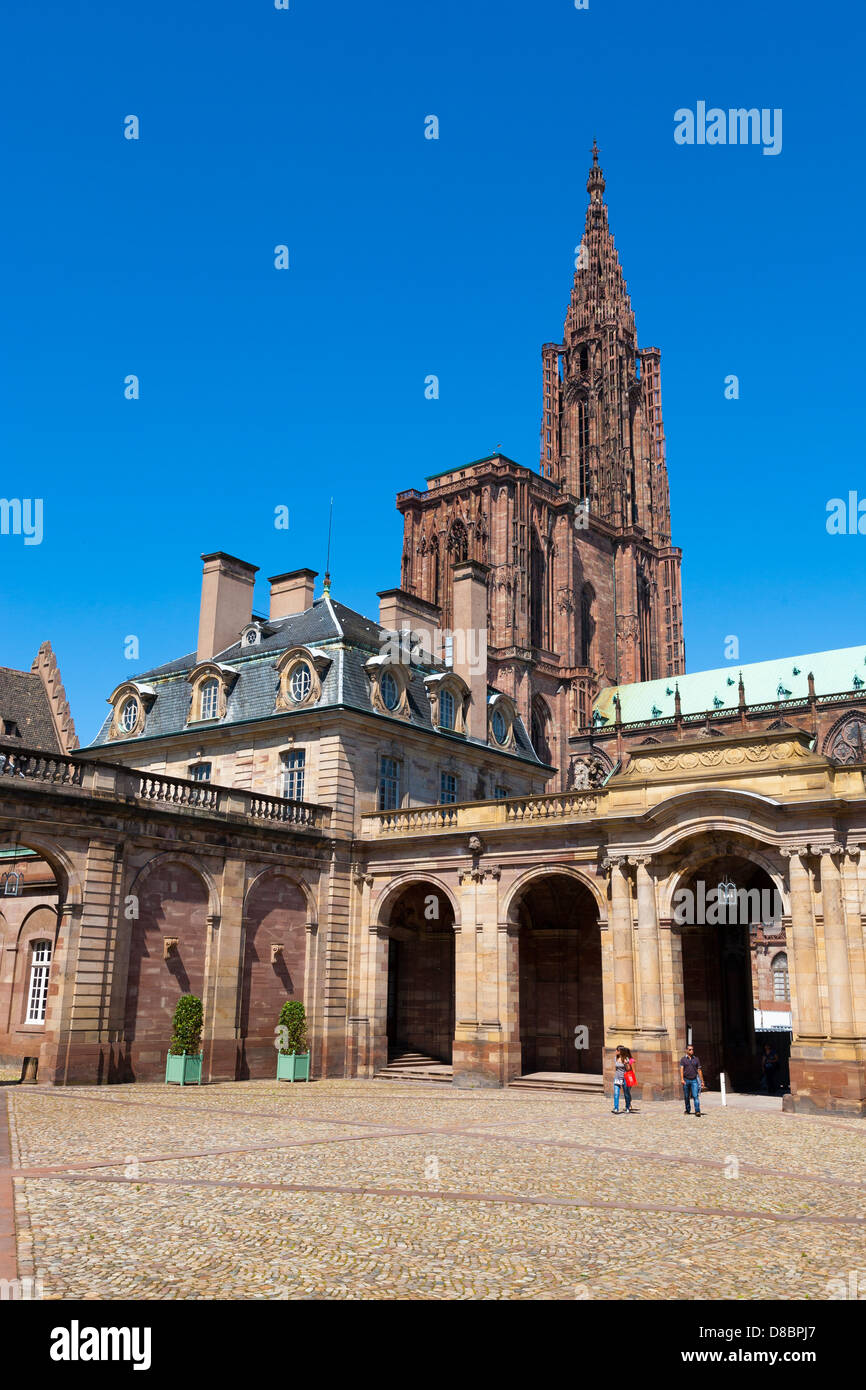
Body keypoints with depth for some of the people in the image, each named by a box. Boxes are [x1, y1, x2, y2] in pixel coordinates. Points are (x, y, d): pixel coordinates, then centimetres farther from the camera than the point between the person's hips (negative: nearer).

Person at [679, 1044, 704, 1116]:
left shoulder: (696, 1059, 8)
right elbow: (681, 1069, -6)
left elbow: (699, 1070, 10)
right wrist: (682, 1079, -19)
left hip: (694, 1080, 0)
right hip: (686, 1080, 0)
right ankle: (688, 1110, 24)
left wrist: (702, 1081, 6)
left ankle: (697, 1111, -18)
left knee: (696, 1096, -13)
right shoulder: (683, 1059, 3)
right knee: (686, 1097, 8)